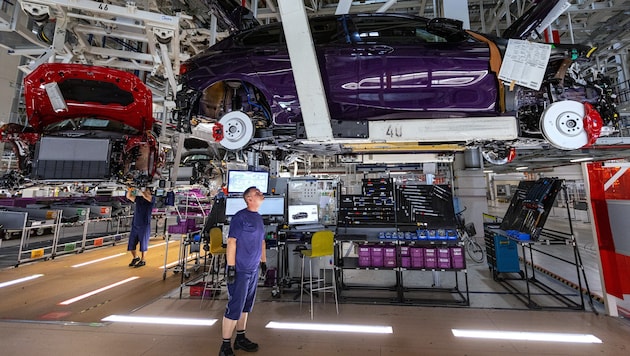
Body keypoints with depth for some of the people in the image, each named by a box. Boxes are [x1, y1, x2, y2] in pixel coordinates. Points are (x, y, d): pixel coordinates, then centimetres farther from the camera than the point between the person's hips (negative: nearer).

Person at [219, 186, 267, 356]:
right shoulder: (240, 216, -14)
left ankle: (240, 338, 34)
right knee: (234, 307, 1)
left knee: (245, 306, 18)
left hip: (253, 270, 8)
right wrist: (231, 267, -19)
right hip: (240, 270, -8)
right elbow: (231, 242, -17)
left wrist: (264, 262, 18)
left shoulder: (258, 218, 10)